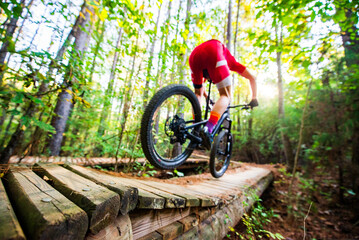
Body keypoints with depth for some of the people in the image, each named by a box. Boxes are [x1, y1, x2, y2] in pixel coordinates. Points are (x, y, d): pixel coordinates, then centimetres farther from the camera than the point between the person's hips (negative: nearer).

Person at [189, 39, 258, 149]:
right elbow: (252, 78, 38)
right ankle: (208, 129, -27)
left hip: (194, 54, 5)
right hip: (214, 52, -4)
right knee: (225, 95, -3)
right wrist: (254, 99, 42)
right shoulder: (231, 62, 40)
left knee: (197, 93, 19)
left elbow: (200, 85, 49)